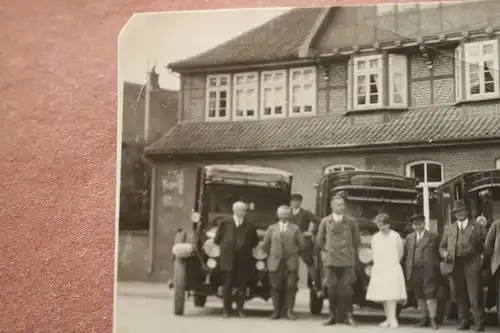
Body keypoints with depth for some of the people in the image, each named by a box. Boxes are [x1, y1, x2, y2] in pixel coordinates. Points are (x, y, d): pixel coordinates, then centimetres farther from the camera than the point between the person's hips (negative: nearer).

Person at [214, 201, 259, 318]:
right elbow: (217, 239, 8)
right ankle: (227, 309, 9)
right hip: (228, 259, -1)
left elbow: (255, 241, 13)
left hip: (243, 259, 1)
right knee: (228, 285, 3)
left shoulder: (249, 225, 5)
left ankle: (240, 309, 10)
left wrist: (246, 247, 7)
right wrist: (226, 247, 10)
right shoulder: (225, 222, 2)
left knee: (242, 285, 0)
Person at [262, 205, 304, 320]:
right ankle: (276, 311, 8)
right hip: (275, 263, 1)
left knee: (290, 287, -5)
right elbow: (265, 245, 12)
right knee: (276, 287, 1)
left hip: (291, 263, -1)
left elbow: (301, 244, 8)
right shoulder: (272, 228, 8)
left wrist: (293, 253, 9)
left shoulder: (295, 229, 6)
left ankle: (289, 311, 2)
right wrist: (271, 255, 11)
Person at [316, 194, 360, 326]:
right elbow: (319, 240, 16)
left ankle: (348, 316, 2)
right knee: (331, 289, 1)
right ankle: (333, 316, 8)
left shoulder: (351, 221, 6)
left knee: (346, 289, -5)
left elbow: (357, 240, 13)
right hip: (330, 260, 1)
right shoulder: (325, 221, 7)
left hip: (347, 260, -1)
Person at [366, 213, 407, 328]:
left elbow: (400, 252, 3)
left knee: (391, 295, -13)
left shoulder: (395, 236, -2)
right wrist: (377, 265, 8)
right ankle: (388, 319, 10)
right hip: (379, 269, 4)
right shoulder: (375, 237, 10)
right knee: (383, 295, 3)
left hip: (392, 268, -4)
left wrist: (394, 263, 9)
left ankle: (393, 319, -15)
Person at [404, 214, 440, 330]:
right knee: (419, 295, 8)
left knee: (430, 294, -6)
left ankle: (432, 319, -2)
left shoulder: (433, 237, 4)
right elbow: (406, 255, 11)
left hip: (429, 270, -4)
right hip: (414, 271, 4)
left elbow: (438, 254, 0)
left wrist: (436, 267, -9)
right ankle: (425, 318, 18)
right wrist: (407, 271, 3)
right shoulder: (409, 238, 15)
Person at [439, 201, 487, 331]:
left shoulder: (477, 226, 8)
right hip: (456, 265, 3)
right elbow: (442, 246, 19)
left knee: (475, 295, -7)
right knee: (460, 295, 6)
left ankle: (479, 323, 0)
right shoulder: (449, 229, 16)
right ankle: (464, 321, 16)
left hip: (472, 265, -3)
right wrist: (445, 253, -1)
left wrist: (479, 250, -10)